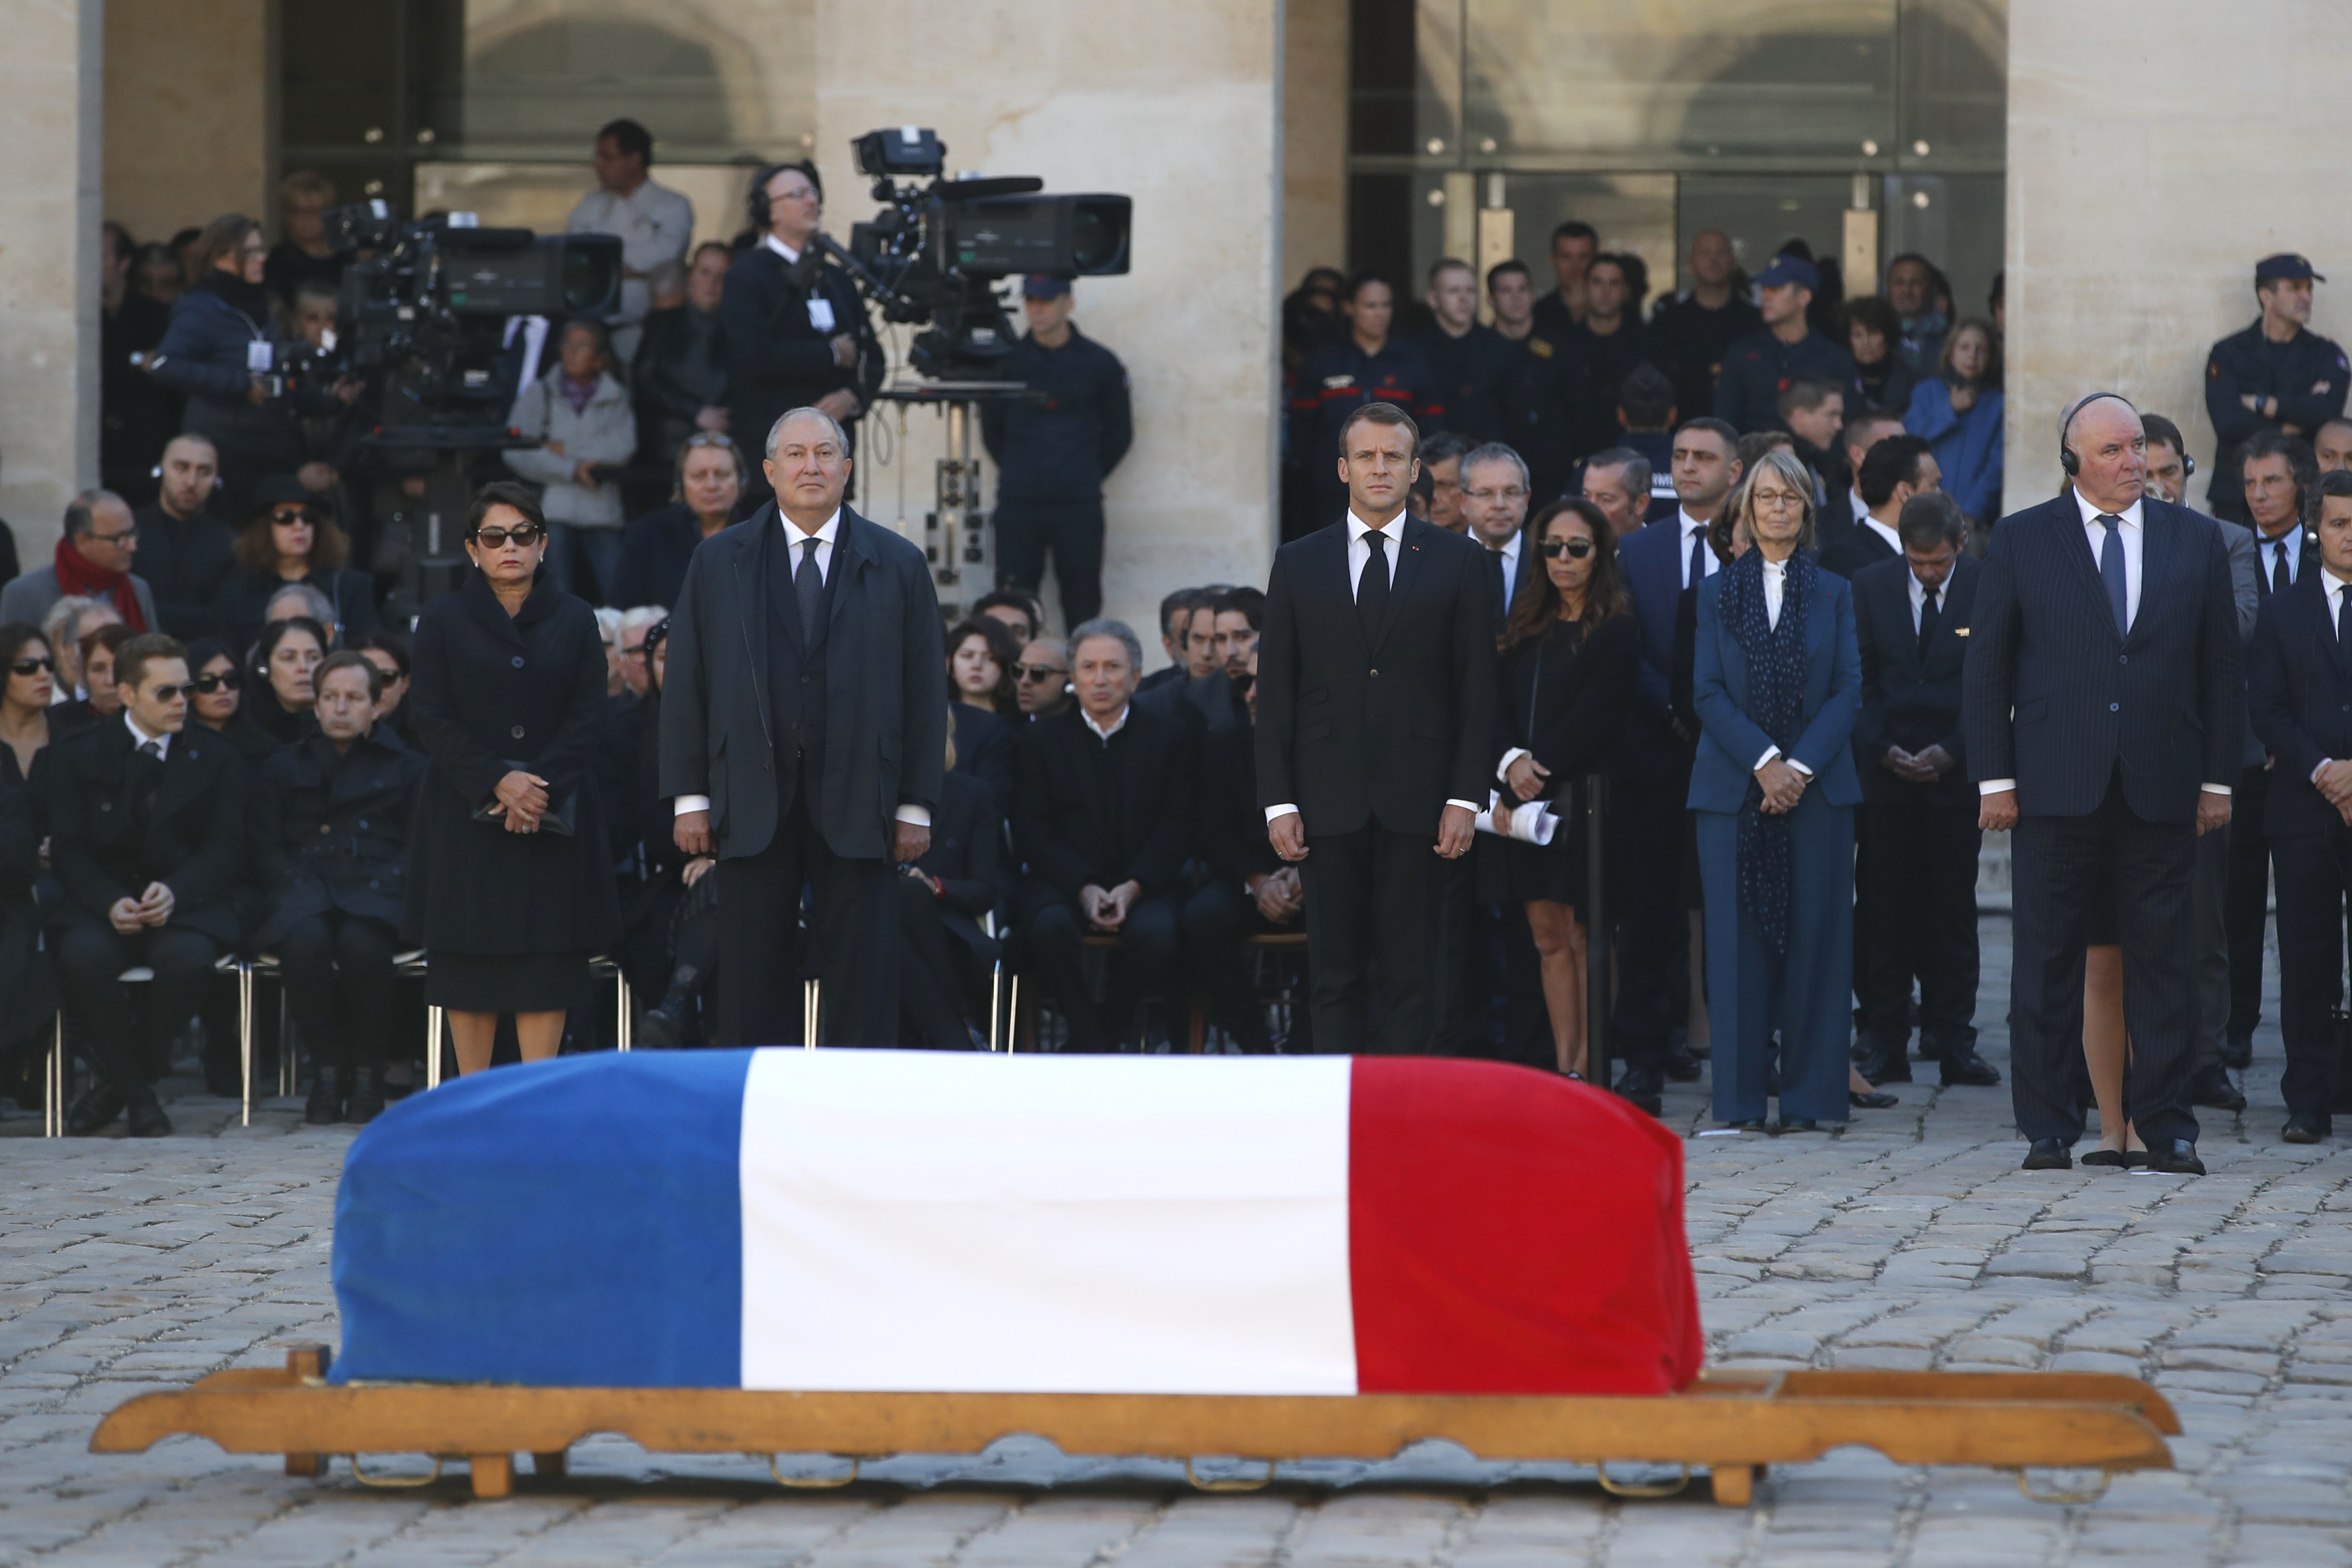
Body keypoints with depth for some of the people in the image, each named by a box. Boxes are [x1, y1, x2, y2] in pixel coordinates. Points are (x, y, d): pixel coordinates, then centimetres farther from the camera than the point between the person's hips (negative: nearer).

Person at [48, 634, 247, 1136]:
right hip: (102, 902, 0)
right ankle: (137, 1093, -14)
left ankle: (116, 1076, -8)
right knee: (83, 957, -35)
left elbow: (226, 849, 2)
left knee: (188, 959, -35)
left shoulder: (215, 758, 9)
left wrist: (174, 892, -19)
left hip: (186, 903, 0)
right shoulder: (80, 753, 7)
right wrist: (110, 902, -18)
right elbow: (69, 848, 1)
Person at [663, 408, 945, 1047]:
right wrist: (689, 797, 1)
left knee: (862, 984, -1)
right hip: (754, 804, 0)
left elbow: (925, 693, 6)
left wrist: (916, 807, 1)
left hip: (857, 805, 0)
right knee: (753, 986, 1)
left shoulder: (898, 565, 8)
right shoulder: (719, 563, 9)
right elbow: (686, 688, 8)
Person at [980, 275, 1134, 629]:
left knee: (1082, 602, 1)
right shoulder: (1007, 359, 5)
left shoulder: (1100, 364, 5)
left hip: (1079, 506, 0)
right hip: (1018, 504, 0)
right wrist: (1016, 473, 9)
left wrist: (1088, 477, 8)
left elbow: (1120, 433, 14)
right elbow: (991, 428, 15)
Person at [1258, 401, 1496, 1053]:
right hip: (1330, 802, 1)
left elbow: (1478, 688, 4)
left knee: (1414, 975, -2)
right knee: (1336, 977, 1)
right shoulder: (1299, 565, 11)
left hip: (1418, 803, -1)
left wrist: (1465, 798, -5)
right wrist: (1278, 802, -1)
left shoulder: (1458, 562, 7)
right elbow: (1275, 692, 8)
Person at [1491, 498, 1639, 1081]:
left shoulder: (1616, 630, -4)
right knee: (1548, 935, 5)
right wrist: (1512, 762, -10)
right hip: (1528, 799, 6)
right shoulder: (1528, 625, 15)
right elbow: (1502, 707, 9)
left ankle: (1584, 1072, -2)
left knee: (1584, 936, -4)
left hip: (1584, 796, -6)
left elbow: (1592, 720, -11)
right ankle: (1562, 1071, 6)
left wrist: (1538, 773, -14)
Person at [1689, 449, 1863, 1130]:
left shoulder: (1835, 595, 10)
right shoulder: (1717, 593, 10)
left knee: (1814, 938, -2)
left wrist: (1801, 766, -11)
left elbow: (1848, 690, 2)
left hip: (1818, 787, 0)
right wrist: (1764, 761, -12)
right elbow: (1708, 692, 1)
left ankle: (1808, 1097, 1)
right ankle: (1740, 1098, 1)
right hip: (1733, 787, 0)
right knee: (1739, 940, -2)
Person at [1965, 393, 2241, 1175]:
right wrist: (1994, 780, -3)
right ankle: (2048, 1127, 7)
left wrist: (2218, 778, 5)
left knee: (2164, 959, 2)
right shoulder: (2021, 540, 4)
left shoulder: (2195, 540, 9)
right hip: (2056, 787, -1)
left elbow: (2222, 668, 11)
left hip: (2161, 788, 1)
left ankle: (2167, 1126, 8)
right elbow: (1986, 667, 4)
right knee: (2048, 961, 1)